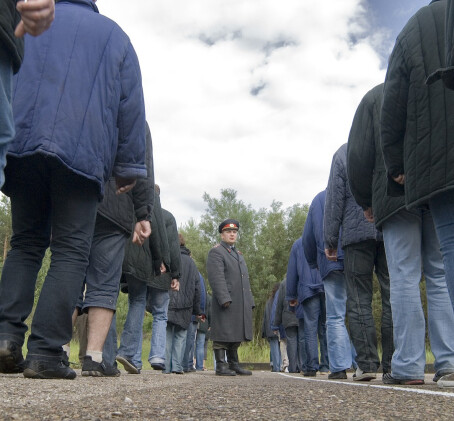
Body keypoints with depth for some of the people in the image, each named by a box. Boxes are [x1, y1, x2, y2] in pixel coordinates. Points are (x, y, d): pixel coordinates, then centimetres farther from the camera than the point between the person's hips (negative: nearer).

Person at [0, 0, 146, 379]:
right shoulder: (114, 35, 20)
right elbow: (132, 104, 12)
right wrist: (129, 165, 10)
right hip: (83, 153, -2)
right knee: (71, 251, -2)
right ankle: (46, 352, -10)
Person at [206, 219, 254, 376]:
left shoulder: (239, 254, 25)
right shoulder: (216, 252, -3)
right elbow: (217, 278, -14)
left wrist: (250, 301, 17)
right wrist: (225, 299, -23)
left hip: (241, 304, 8)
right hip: (226, 303, -8)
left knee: (236, 335, 12)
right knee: (223, 334, -6)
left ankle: (234, 365, 19)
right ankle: (221, 366, 0)